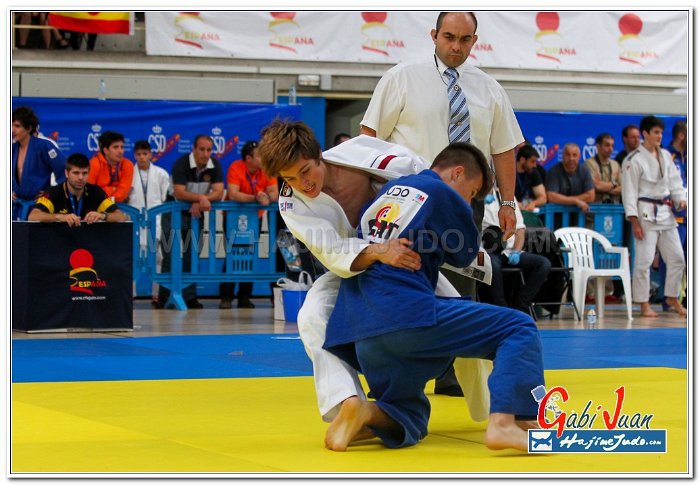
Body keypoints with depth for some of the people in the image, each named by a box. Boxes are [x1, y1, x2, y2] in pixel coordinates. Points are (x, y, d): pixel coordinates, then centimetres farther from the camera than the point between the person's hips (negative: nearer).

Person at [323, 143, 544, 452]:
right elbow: (464, 255, 20)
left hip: (358, 329, 7)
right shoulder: (444, 195, 5)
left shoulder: (388, 189, 25)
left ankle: (363, 413, -9)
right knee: (519, 329, 1)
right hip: (408, 314, -7)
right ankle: (504, 422, -22)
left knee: (410, 419, 24)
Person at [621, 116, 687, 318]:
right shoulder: (634, 160, -9)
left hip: (666, 213, 7)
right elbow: (630, 192, -10)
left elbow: (675, 182, 15)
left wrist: (681, 200, -4)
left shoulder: (665, 156, 11)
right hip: (646, 213, -7)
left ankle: (672, 297, 25)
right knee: (644, 259, -7)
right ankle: (644, 304, 3)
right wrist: (634, 221, -15)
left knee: (677, 257, 9)